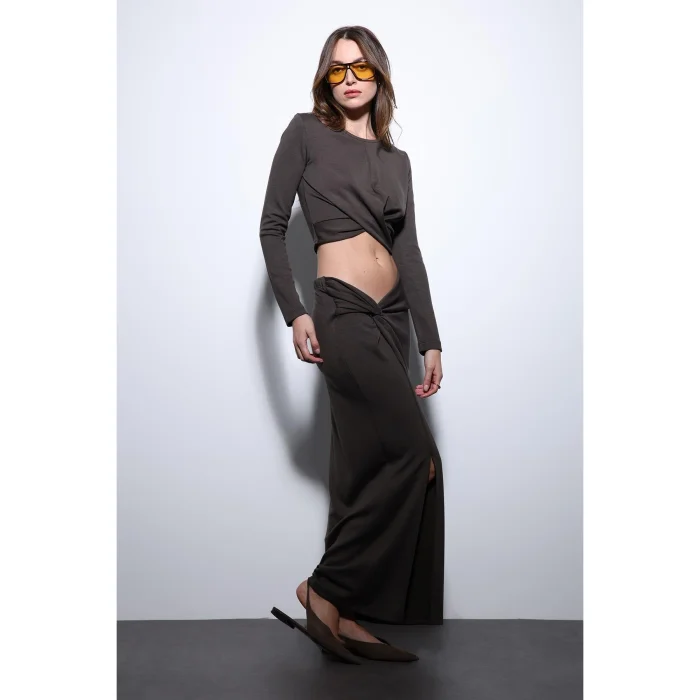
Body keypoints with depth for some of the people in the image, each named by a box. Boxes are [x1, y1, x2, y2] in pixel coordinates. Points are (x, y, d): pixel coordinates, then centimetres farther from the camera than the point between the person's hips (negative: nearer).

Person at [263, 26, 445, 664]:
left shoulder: (396, 159, 18)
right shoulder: (307, 132, 5)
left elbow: (409, 252, 12)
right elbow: (273, 227, 1)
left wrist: (431, 341, 6)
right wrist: (294, 312, -11)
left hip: (391, 318, 6)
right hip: (342, 315, -6)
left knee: (363, 468, 6)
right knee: (416, 456, -14)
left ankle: (345, 615, 16)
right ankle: (327, 589, -1)